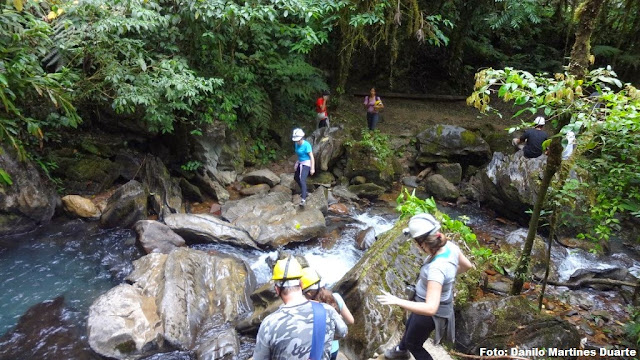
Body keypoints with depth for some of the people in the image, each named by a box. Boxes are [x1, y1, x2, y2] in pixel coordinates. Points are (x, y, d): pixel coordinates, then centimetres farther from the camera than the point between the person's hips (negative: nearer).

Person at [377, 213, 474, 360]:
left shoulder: (436, 269, -42)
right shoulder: (449, 246, -19)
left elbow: (430, 308, -44)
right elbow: (467, 265, 1)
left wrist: (397, 301, -38)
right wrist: (451, 275, 17)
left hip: (429, 311, -8)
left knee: (413, 344, 22)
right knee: (410, 326, 36)